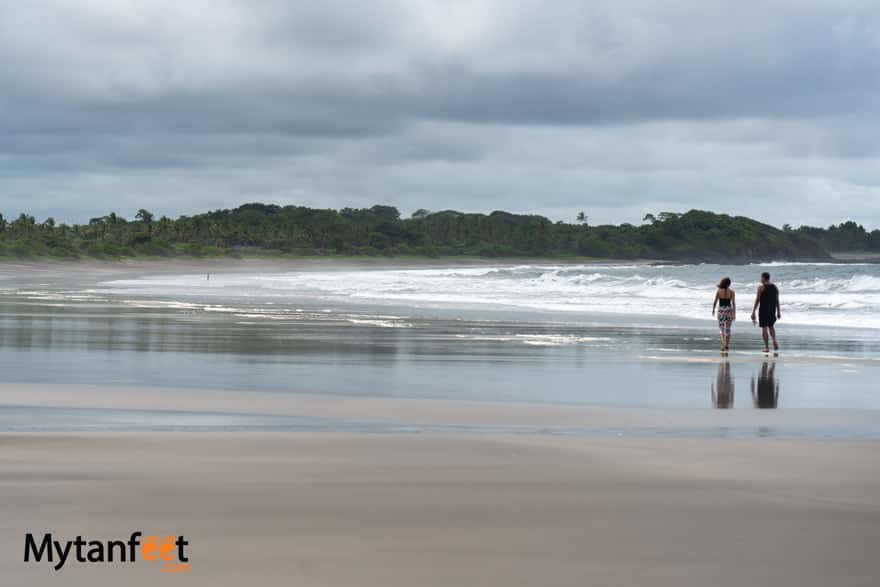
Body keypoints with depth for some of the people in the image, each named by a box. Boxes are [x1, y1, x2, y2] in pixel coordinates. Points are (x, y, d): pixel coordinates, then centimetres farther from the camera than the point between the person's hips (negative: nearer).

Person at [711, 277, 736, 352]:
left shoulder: (718, 291, -5)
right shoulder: (732, 292, -3)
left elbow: (715, 302, -3)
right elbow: (733, 303, -5)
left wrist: (713, 309, 14)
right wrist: (734, 314, 0)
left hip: (721, 310, -1)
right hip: (729, 310, 1)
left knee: (721, 328, 5)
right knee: (727, 329, 12)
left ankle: (723, 344, -15)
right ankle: (726, 346, 16)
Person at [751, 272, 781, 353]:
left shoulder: (761, 287, -9)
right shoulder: (775, 287, 6)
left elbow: (757, 300, -10)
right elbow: (777, 301, 8)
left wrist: (753, 312, -6)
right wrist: (778, 312, 13)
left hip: (763, 310, -5)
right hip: (772, 310, 5)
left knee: (764, 328, 2)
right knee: (771, 326, 21)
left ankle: (767, 347, -1)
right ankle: (774, 341, -1)